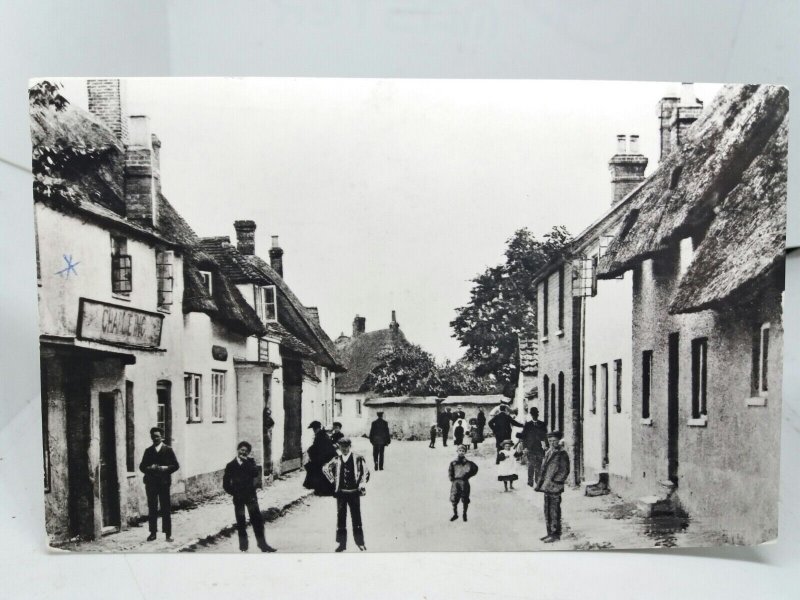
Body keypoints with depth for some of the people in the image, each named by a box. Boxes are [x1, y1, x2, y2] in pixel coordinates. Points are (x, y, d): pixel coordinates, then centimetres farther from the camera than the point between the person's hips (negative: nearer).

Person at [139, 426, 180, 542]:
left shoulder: (168, 450, 2)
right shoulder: (148, 451, 10)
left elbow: (176, 465, 0)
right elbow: (142, 466, 8)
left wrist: (165, 469, -17)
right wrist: (149, 469, -13)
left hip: (164, 483, -2)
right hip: (151, 483, 3)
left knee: (165, 509, 0)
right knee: (152, 509, 6)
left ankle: (168, 533, 5)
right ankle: (153, 532, 15)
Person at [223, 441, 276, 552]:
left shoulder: (250, 462, 3)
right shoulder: (231, 466, 0)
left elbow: (256, 474, -15)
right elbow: (226, 484, 4)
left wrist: (246, 462, -18)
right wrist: (234, 493, -4)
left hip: (251, 496, 0)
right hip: (238, 498, 0)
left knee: (257, 520, -2)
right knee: (241, 522, 6)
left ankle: (262, 544, 4)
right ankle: (243, 546, 19)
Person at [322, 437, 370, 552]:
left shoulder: (357, 458, -3)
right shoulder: (336, 460, 3)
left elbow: (365, 472, -1)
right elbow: (325, 468, 11)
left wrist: (362, 484, -8)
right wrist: (333, 480, 4)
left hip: (354, 492, -2)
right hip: (341, 492, 2)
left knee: (356, 517, 4)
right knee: (340, 517, 6)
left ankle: (360, 542, 16)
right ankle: (341, 543, 15)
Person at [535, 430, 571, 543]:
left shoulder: (562, 453, -9)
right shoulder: (548, 452, 14)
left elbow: (565, 471, -12)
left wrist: (554, 482, -16)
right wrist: (541, 483, 14)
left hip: (555, 487, -8)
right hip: (547, 486, 8)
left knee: (554, 511, -3)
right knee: (547, 511, 13)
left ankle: (555, 534, 4)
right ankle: (550, 533, 23)